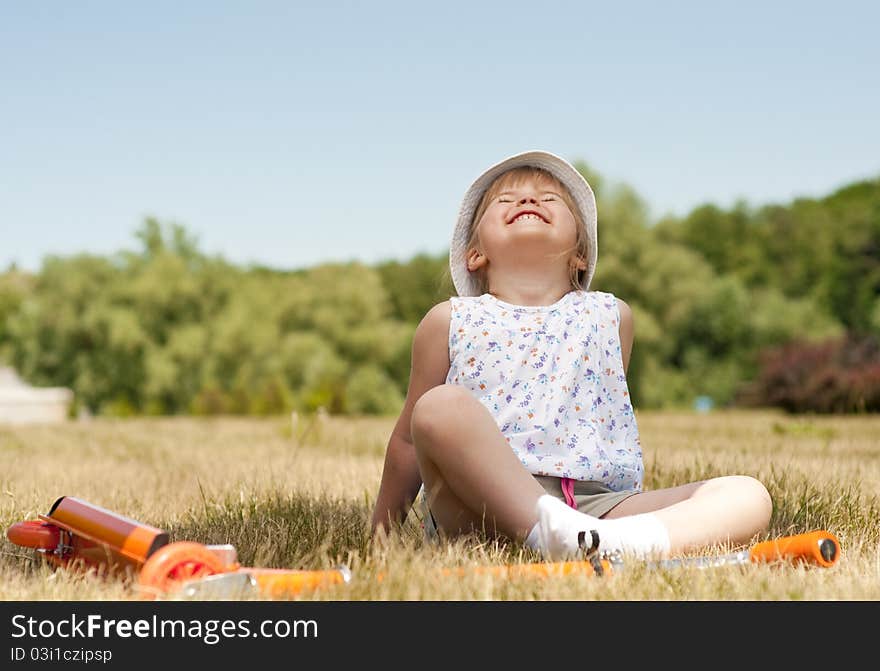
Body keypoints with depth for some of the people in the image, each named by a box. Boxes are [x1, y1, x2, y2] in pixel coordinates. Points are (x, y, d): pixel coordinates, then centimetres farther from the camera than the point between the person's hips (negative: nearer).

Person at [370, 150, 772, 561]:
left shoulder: (611, 317, 17)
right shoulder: (450, 321, 11)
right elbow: (408, 440, 18)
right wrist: (381, 532, 21)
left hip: (596, 500, 3)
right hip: (481, 506, -3)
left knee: (747, 496, -18)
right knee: (441, 406, -30)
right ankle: (545, 531, -43)